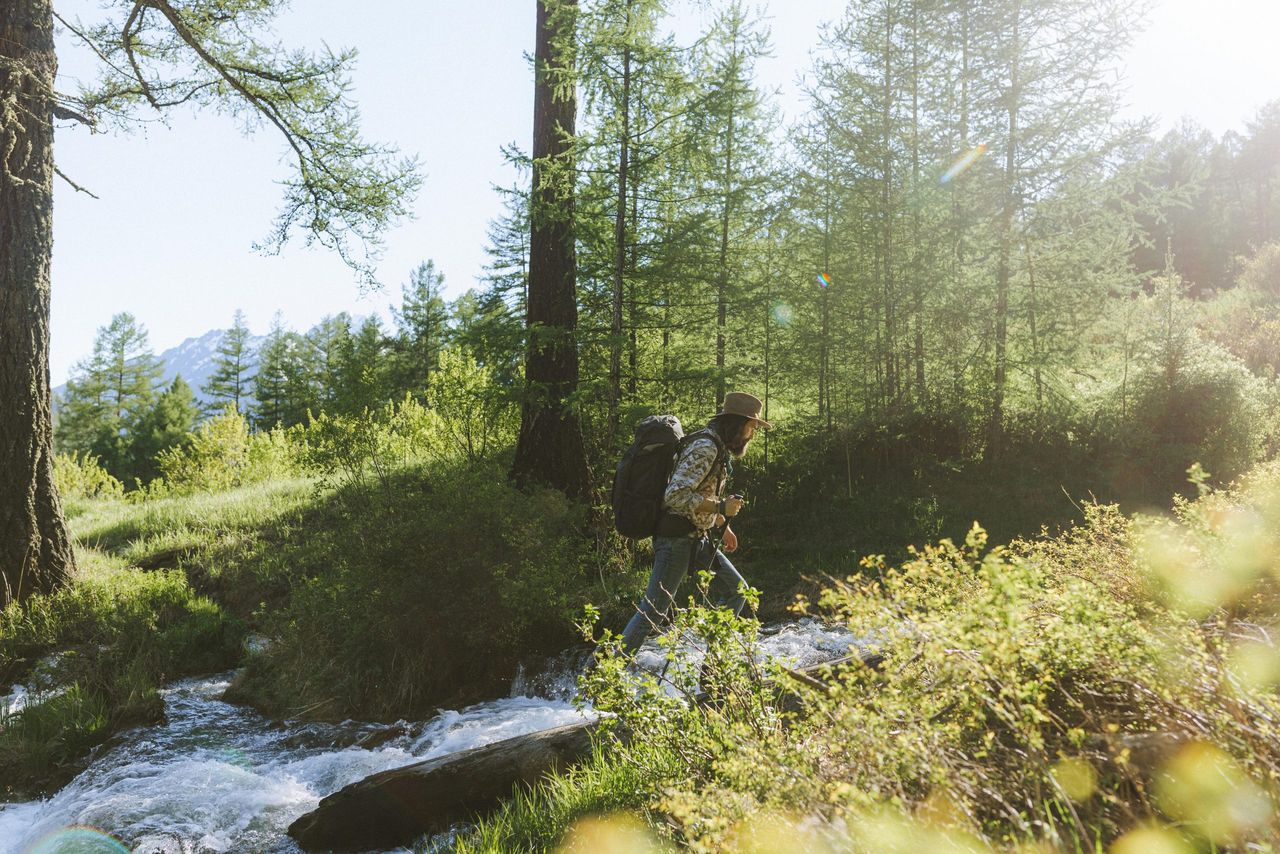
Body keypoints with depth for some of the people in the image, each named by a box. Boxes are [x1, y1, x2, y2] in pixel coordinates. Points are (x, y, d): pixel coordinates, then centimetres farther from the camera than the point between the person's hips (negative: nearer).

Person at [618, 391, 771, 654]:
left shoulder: (717, 448, 14)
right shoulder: (704, 447, -18)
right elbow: (676, 495, -25)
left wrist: (722, 524, 23)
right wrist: (721, 508, -18)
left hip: (696, 538, 10)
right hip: (678, 538, -10)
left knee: (735, 591, 13)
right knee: (654, 610, -9)